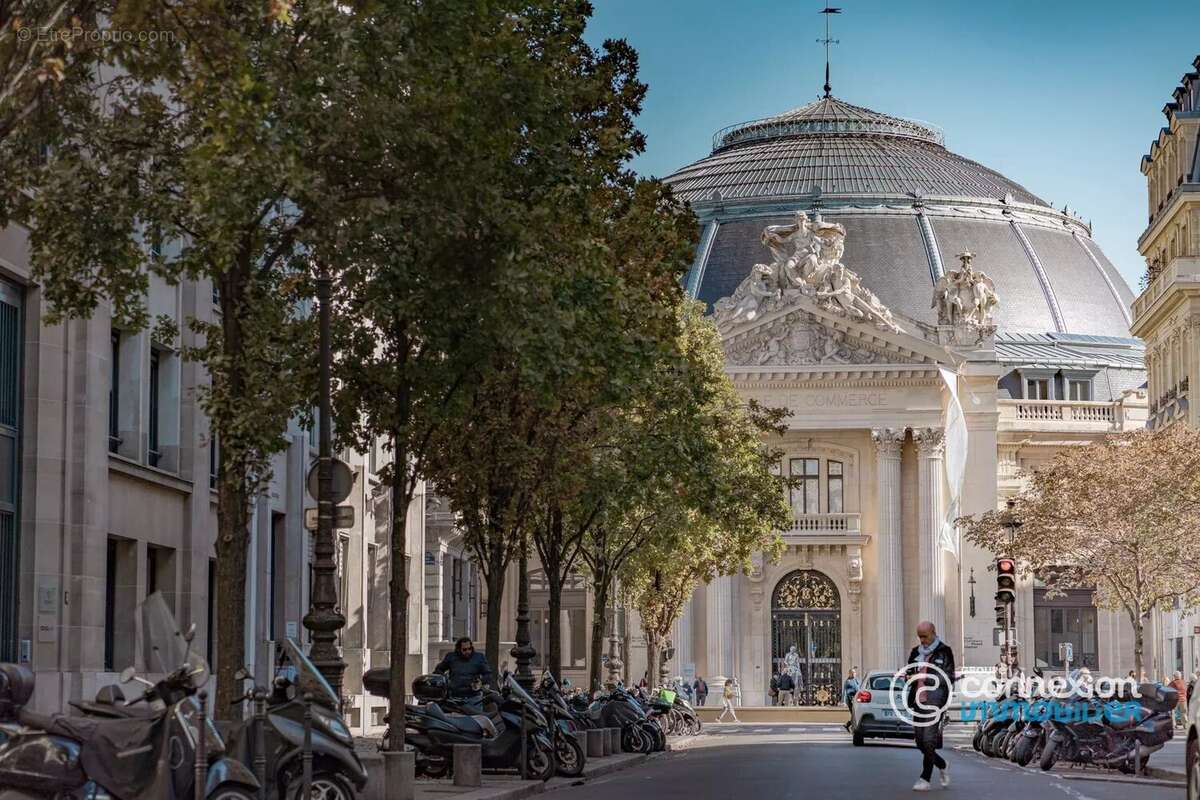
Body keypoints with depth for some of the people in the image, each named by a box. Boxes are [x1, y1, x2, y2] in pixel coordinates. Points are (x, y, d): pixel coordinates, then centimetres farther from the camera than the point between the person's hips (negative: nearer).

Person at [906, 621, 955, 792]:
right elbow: (909, 674, 22)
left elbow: (949, 679, -1)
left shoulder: (944, 652, -1)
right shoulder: (916, 652, 15)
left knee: (928, 740, -11)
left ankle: (925, 779, -7)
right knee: (920, 742, 7)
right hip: (918, 701, 6)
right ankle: (942, 766, 29)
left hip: (934, 702, -6)